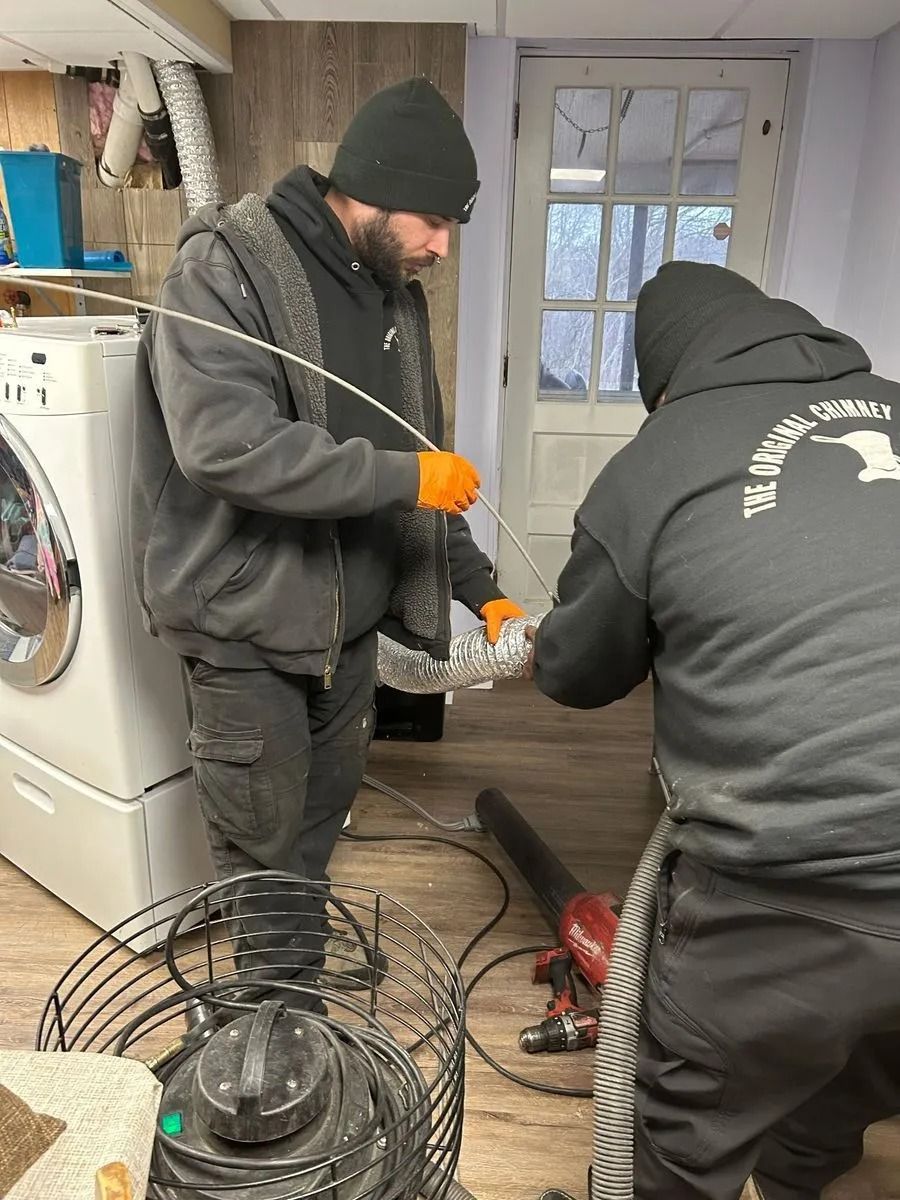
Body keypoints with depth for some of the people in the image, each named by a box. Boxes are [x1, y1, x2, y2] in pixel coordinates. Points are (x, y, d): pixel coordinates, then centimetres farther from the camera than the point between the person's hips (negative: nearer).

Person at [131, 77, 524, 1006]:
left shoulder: (395, 294, 7)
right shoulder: (225, 269, -16)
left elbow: (419, 452, 11)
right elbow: (223, 443, -30)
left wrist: (480, 588, 6)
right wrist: (402, 476, -27)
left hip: (348, 608, 7)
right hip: (244, 614, -7)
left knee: (325, 801, 23)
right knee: (261, 830, 10)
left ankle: (302, 942, 49)